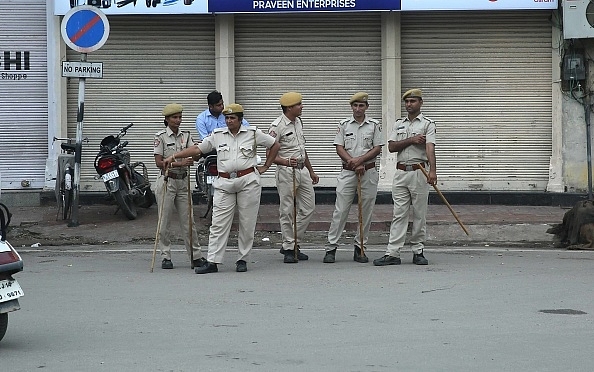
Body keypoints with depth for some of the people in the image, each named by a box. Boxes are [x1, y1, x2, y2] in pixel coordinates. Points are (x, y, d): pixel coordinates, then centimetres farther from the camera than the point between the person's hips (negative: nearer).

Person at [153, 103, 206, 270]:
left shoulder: (185, 136, 9)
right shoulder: (161, 136, -5)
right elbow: (159, 162, -11)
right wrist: (180, 163, -22)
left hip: (183, 181, 4)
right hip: (166, 181, -4)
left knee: (188, 220, 5)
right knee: (165, 221, 1)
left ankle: (196, 256, 8)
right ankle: (166, 257, 8)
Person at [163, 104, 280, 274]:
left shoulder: (253, 133, 4)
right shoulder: (217, 135, 8)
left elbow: (275, 145, 13)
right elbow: (197, 149, 8)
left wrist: (266, 166, 9)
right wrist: (175, 156, 0)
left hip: (248, 182, -1)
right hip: (224, 183, 1)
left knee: (247, 224, 2)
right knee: (218, 223, -4)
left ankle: (242, 260, 12)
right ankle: (212, 261, -5)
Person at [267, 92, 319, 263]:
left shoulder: (299, 122, 14)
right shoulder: (277, 126, -12)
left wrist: (311, 171, 26)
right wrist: (286, 162, -31)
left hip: (302, 171, 8)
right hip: (286, 172, -8)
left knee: (308, 208, 7)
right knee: (287, 212, -2)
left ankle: (292, 243, 17)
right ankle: (289, 248, 5)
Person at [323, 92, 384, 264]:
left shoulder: (374, 125, 5)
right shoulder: (344, 124, 6)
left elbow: (378, 148, 0)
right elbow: (339, 148, 1)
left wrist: (360, 160, -14)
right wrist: (354, 164, -11)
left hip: (368, 172, 1)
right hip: (347, 172, -1)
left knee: (366, 211, 3)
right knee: (340, 210, -4)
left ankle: (360, 247, 11)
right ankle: (331, 248, -2)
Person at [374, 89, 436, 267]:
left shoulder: (428, 124, -1)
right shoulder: (399, 124, 15)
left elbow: (430, 148, -16)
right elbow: (391, 146, 3)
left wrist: (432, 171, -30)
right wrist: (411, 140, -10)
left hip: (419, 172, -4)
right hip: (401, 172, 4)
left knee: (419, 214, 2)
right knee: (399, 213, 1)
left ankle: (418, 251, 10)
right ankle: (392, 253, -3)